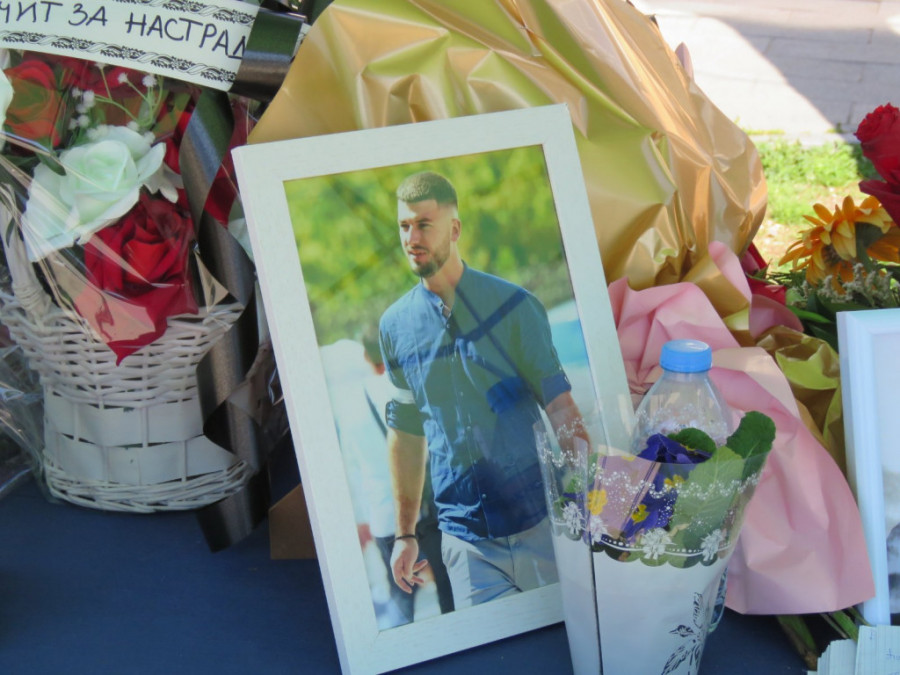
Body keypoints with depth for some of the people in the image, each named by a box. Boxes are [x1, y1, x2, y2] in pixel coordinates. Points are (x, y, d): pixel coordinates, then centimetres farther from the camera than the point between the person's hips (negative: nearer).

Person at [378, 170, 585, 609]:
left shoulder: (512, 306, -4)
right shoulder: (394, 326, 4)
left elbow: (560, 406, -3)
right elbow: (406, 431, 12)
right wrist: (405, 534, 14)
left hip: (538, 523, -2)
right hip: (465, 538, 2)